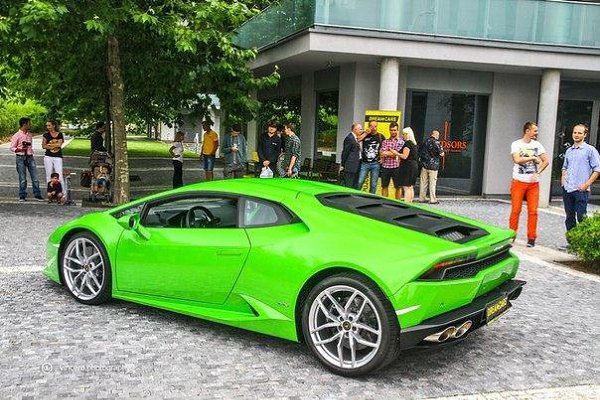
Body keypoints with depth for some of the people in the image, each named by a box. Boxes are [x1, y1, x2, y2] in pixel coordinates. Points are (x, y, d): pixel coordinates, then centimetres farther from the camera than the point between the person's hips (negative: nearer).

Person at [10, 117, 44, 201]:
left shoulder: (29, 134, 11)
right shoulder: (16, 136, -6)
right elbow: (12, 148, -5)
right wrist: (20, 149, -22)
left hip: (30, 157, 5)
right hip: (21, 157, -5)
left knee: (35, 177, 2)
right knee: (22, 179, 1)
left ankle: (37, 194, 9)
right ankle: (22, 196, 13)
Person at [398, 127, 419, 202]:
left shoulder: (407, 143, -14)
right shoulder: (413, 143, 15)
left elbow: (405, 156, -19)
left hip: (408, 166, -10)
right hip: (414, 165, 10)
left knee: (406, 187, -10)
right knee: (411, 187, 14)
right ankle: (410, 202, 19)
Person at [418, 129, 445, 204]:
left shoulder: (425, 142, 9)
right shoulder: (435, 142, -10)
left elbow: (419, 152, 15)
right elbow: (441, 153, -15)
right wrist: (441, 154, 5)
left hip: (424, 165, 5)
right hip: (433, 165, -5)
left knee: (423, 182, 9)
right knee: (432, 183, 0)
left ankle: (422, 198, 13)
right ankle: (432, 199, 2)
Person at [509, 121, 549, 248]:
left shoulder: (537, 145, 10)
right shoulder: (516, 144, 0)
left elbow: (546, 160, 8)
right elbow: (517, 160, -15)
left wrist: (538, 172, -5)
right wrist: (533, 157, -6)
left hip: (533, 183, 3)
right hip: (519, 181, -3)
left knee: (533, 211, 0)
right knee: (515, 210, -2)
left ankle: (531, 238, 7)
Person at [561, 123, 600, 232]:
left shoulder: (590, 150, -2)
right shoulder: (569, 151, 15)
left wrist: (587, 184, -12)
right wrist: (563, 179, 9)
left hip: (581, 190, -6)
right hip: (567, 189, 6)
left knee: (581, 218, -8)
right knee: (569, 217, 11)